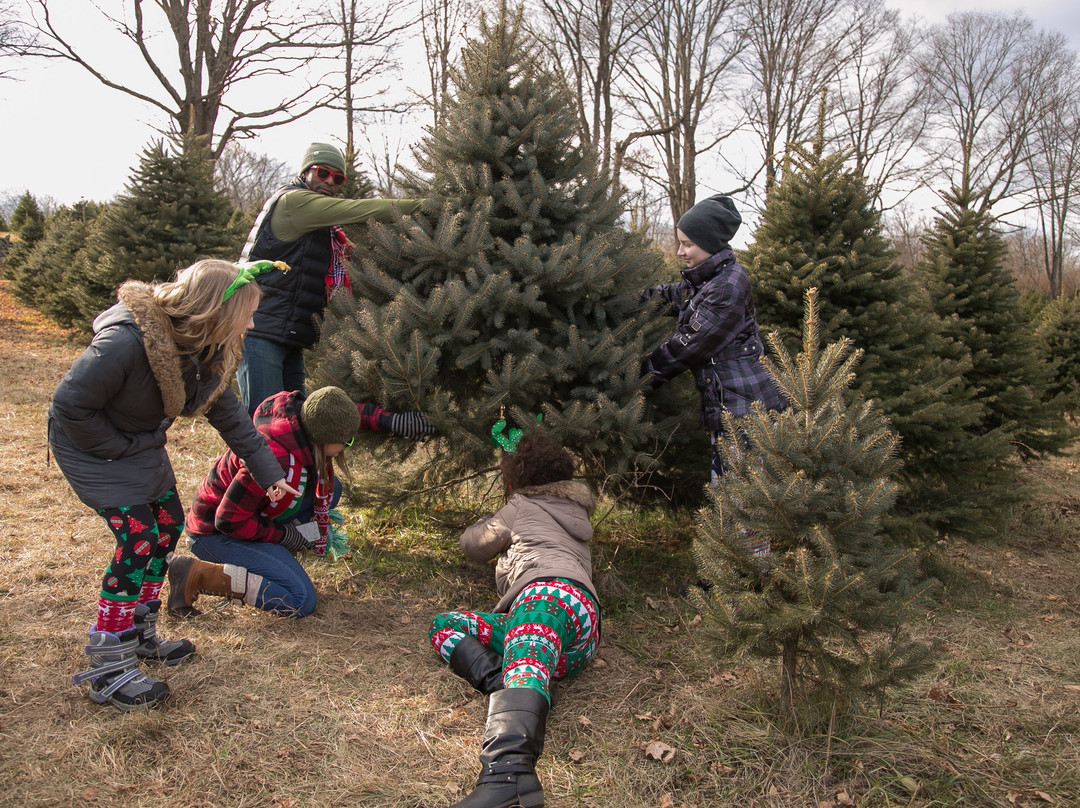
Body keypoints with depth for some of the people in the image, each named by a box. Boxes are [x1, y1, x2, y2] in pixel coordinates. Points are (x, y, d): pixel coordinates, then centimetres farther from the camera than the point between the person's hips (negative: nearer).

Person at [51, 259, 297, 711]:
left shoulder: (206, 350, -10)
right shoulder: (127, 343, -36)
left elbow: (228, 415, 0)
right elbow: (70, 406, -27)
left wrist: (268, 472, 1)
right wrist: (120, 449, -19)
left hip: (140, 444, 9)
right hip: (88, 443, -8)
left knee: (168, 524, 9)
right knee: (138, 536, -15)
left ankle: (139, 636, 26)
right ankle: (108, 670, -5)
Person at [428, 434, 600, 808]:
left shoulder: (521, 506, 21)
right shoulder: (574, 512, 40)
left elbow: (472, 544, 35)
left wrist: (492, 522, 51)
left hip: (552, 594, -7)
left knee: (524, 667, -36)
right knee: (443, 625, 6)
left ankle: (508, 774, -69)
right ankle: (514, 691, -25)